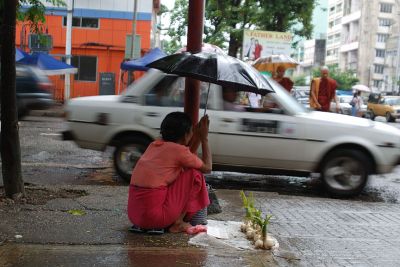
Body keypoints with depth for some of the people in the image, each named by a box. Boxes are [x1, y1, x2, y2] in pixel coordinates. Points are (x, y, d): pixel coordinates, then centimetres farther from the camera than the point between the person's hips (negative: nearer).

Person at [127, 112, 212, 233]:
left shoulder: (155, 145, 14)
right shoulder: (179, 149, -7)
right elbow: (207, 168, 7)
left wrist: (197, 136, 24)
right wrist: (204, 138, 14)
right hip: (155, 216, -8)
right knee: (194, 174, 3)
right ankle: (178, 223, 5)